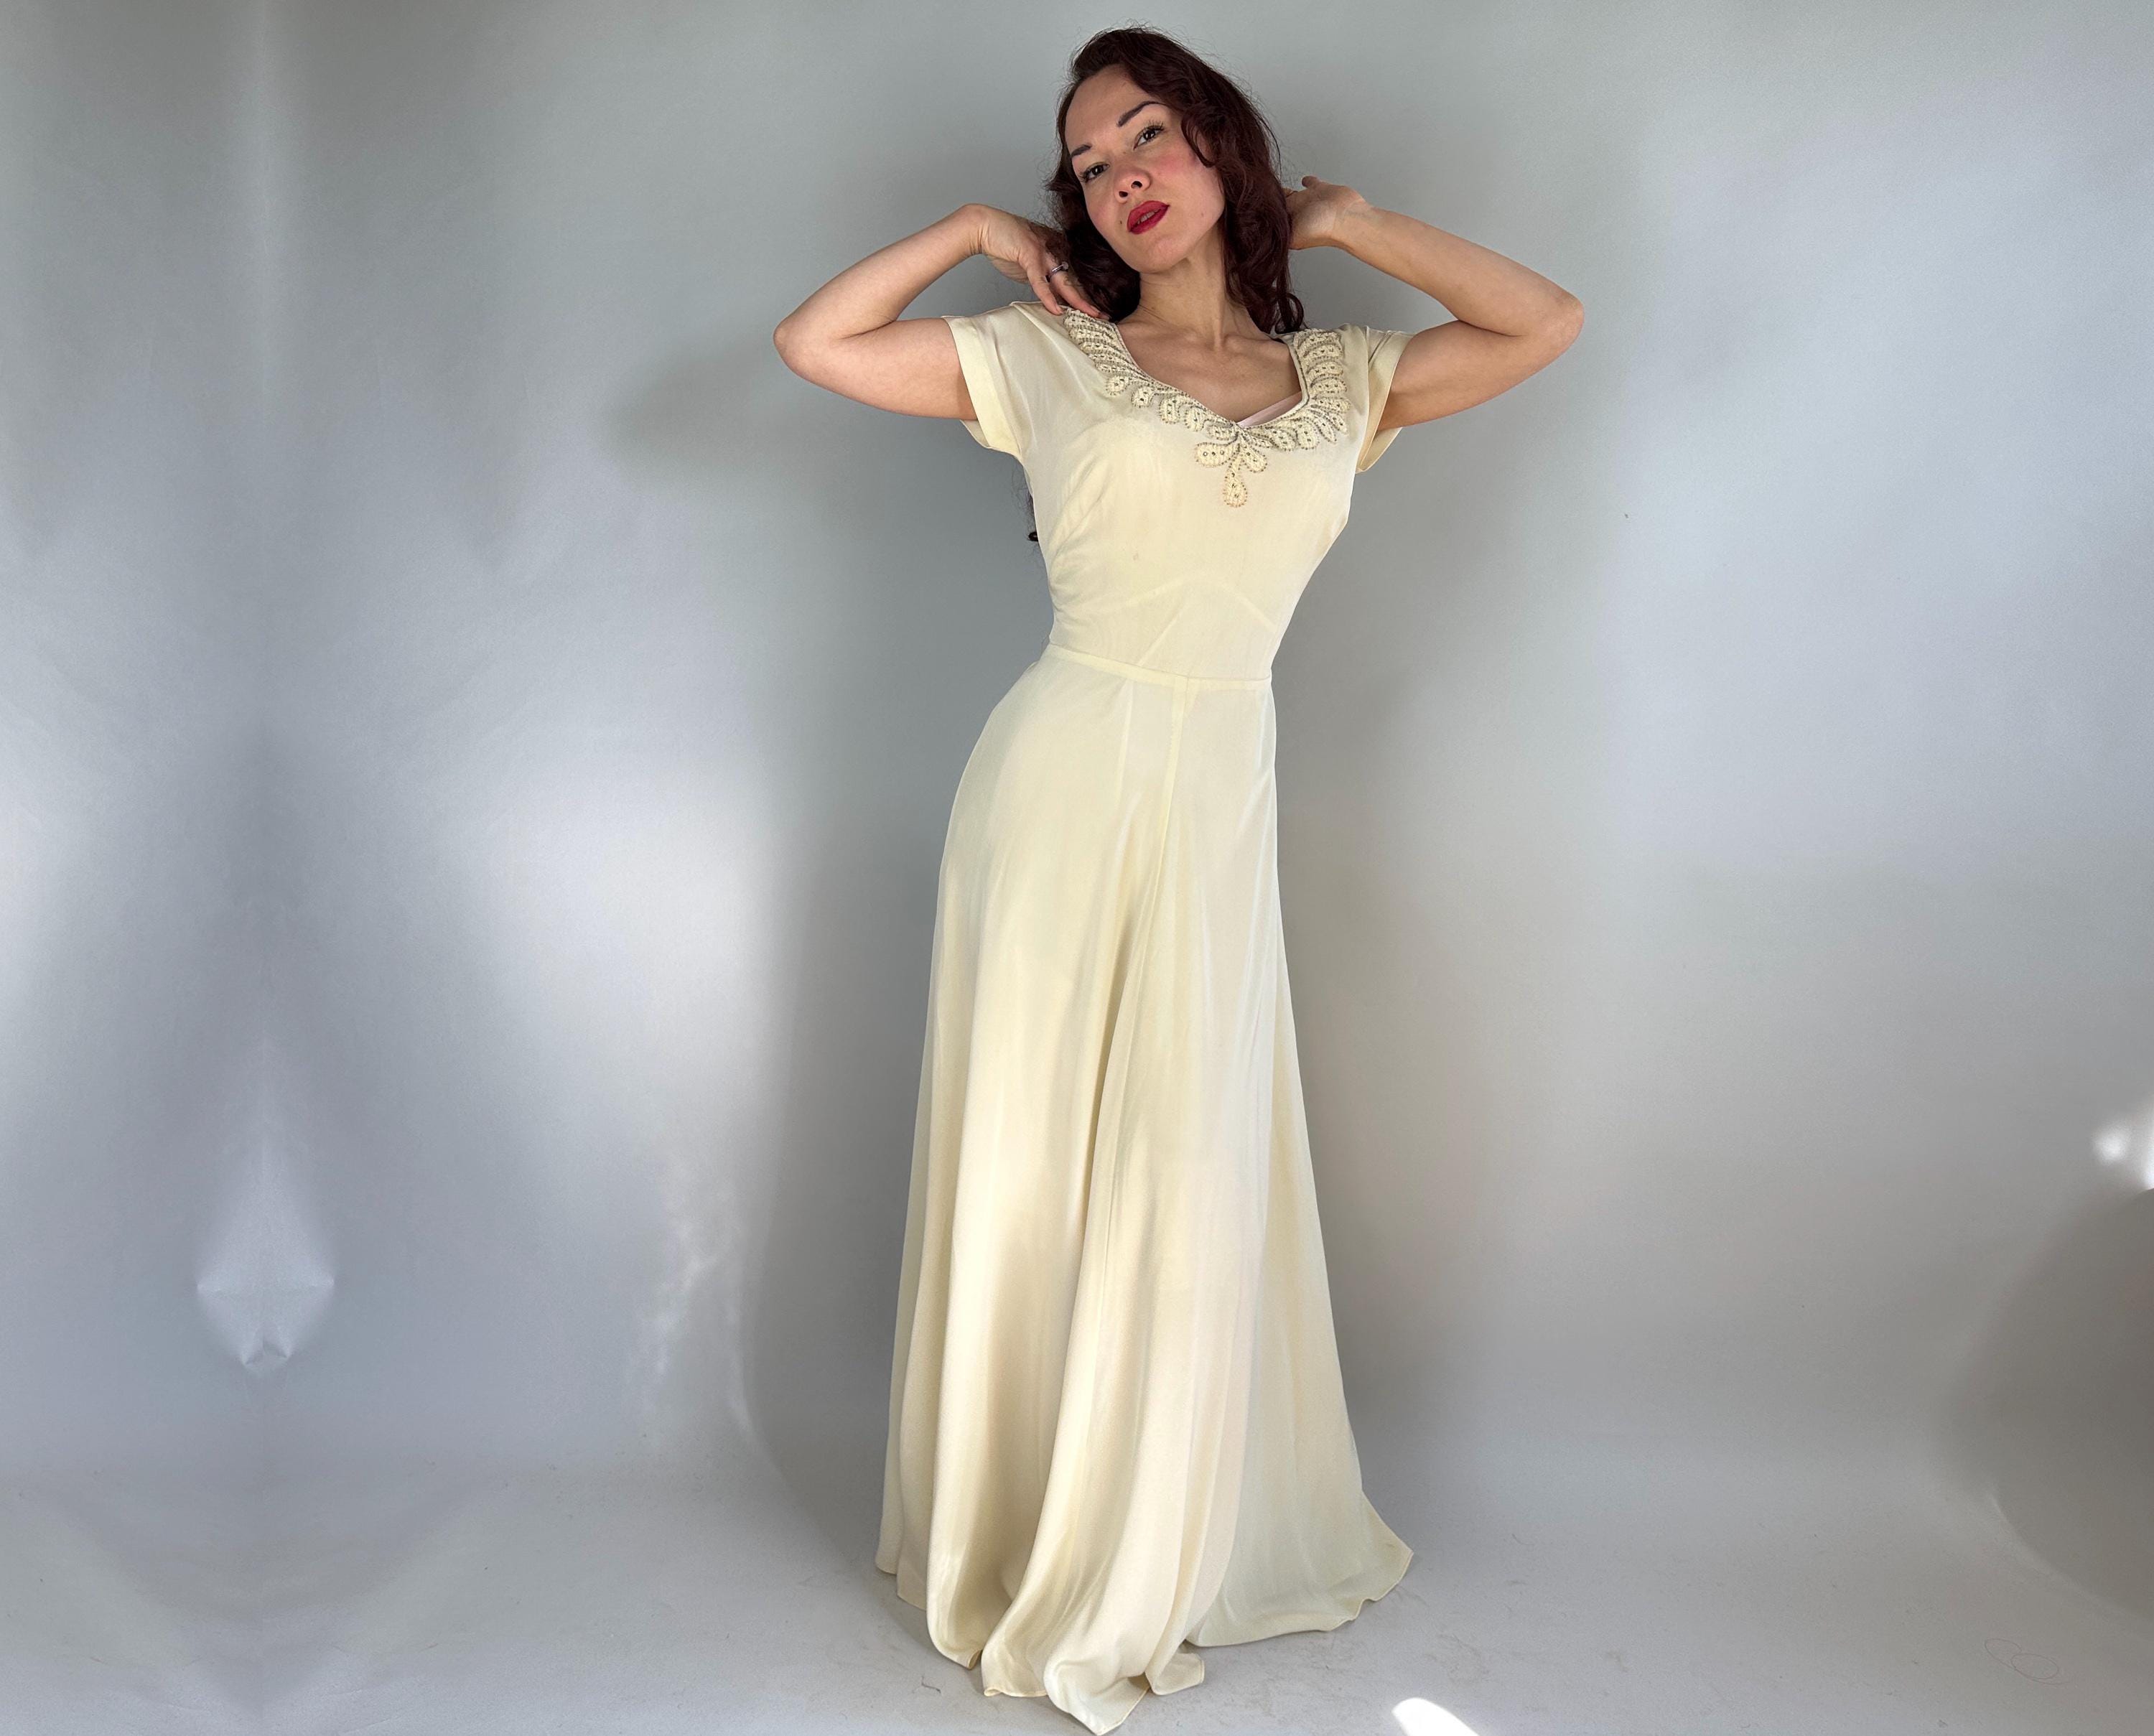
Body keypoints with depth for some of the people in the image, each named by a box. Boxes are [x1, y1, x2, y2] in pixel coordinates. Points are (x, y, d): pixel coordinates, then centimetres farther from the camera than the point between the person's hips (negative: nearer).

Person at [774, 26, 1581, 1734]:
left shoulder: (1339, 379, 11)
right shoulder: (1053, 354, 6)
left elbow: (1547, 322, 7)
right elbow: (816, 341, 7)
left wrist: (1338, 216, 11)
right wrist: (977, 229, 10)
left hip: (1222, 806, 2)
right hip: (1065, 779, -2)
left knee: (1188, 1178, 5)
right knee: (1036, 1166, 5)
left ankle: (1147, 1570, 24)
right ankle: (1028, 1551, 23)